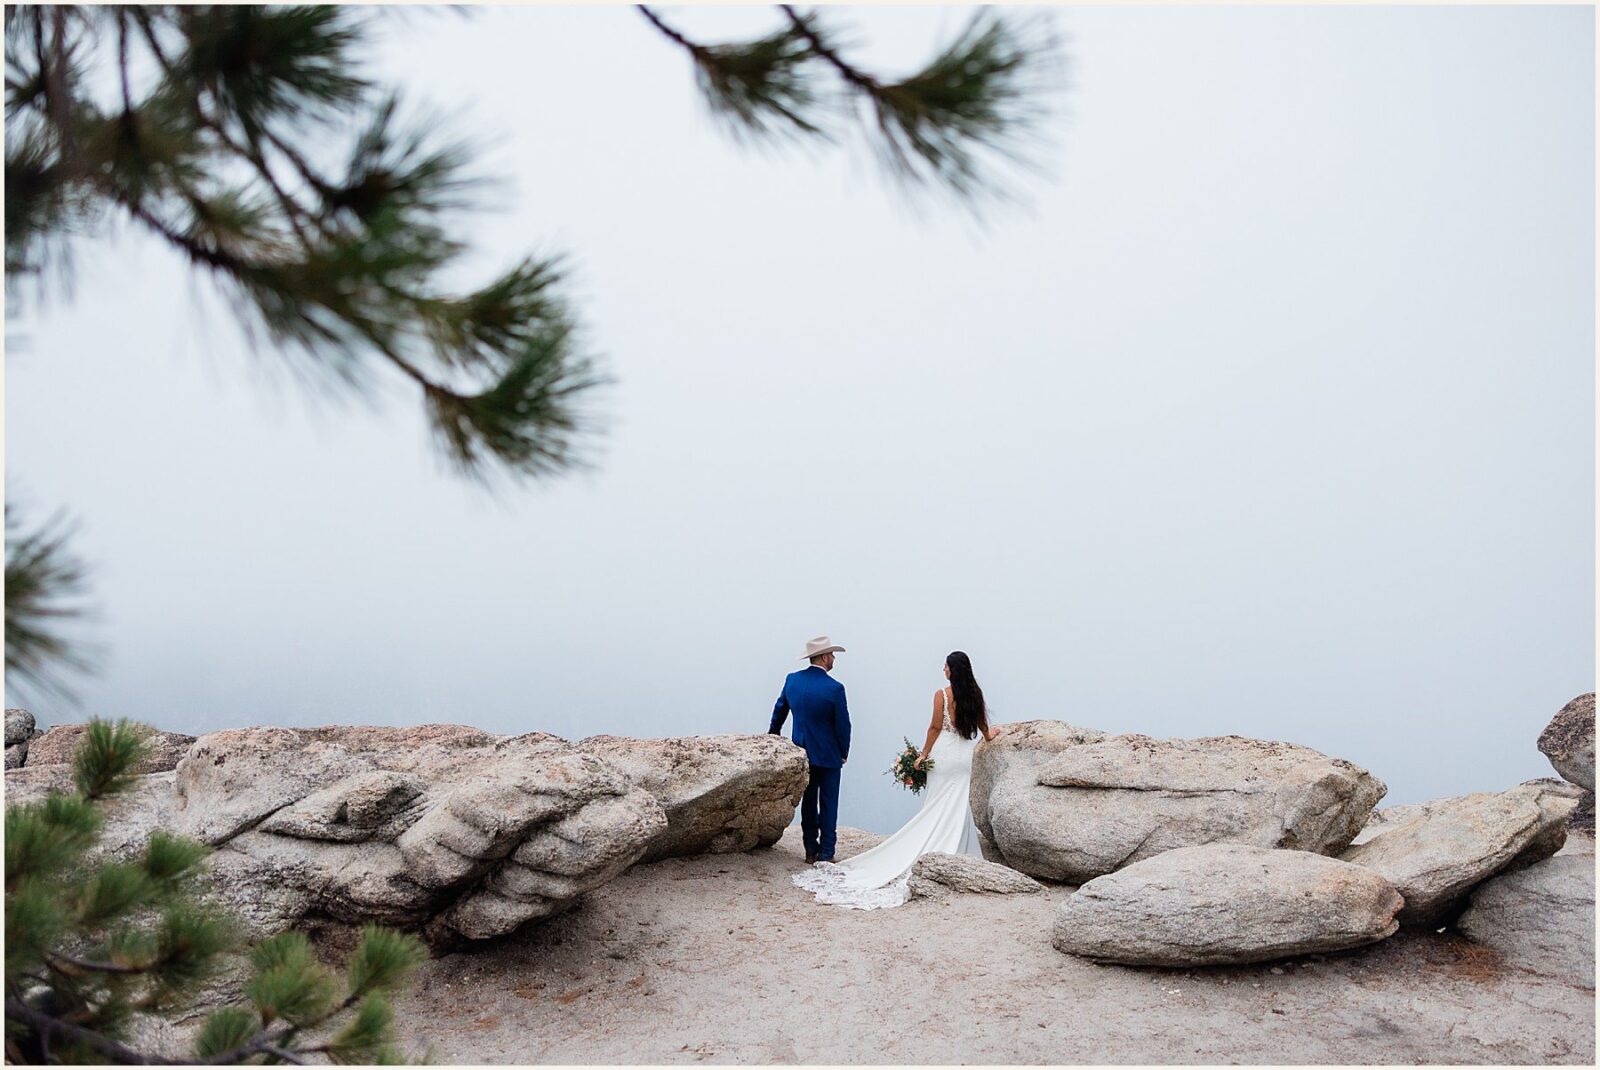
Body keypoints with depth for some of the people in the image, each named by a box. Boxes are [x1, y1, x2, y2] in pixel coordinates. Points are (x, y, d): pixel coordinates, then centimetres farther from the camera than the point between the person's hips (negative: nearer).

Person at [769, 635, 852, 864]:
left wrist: (774, 734, 29)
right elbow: (843, 724, -11)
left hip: (802, 752, 5)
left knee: (808, 803, 13)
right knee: (828, 804, 4)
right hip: (828, 755, -5)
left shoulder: (792, 680, -2)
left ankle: (811, 851, 16)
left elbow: (780, 710, 12)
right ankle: (826, 854, 5)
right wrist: (844, 753, 4)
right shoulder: (834, 688, -17)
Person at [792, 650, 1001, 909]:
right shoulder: (975, 694, 4)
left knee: (935, 809, 2)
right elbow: (983, 724, 16)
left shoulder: (942, 694, -10)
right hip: (965, 759, 4)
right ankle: (958, 856, 7)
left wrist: (924, 754, 1)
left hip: (944, 756, -4)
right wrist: (988, 736, 39)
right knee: (958, 807, 8)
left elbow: (935, 727, -8)